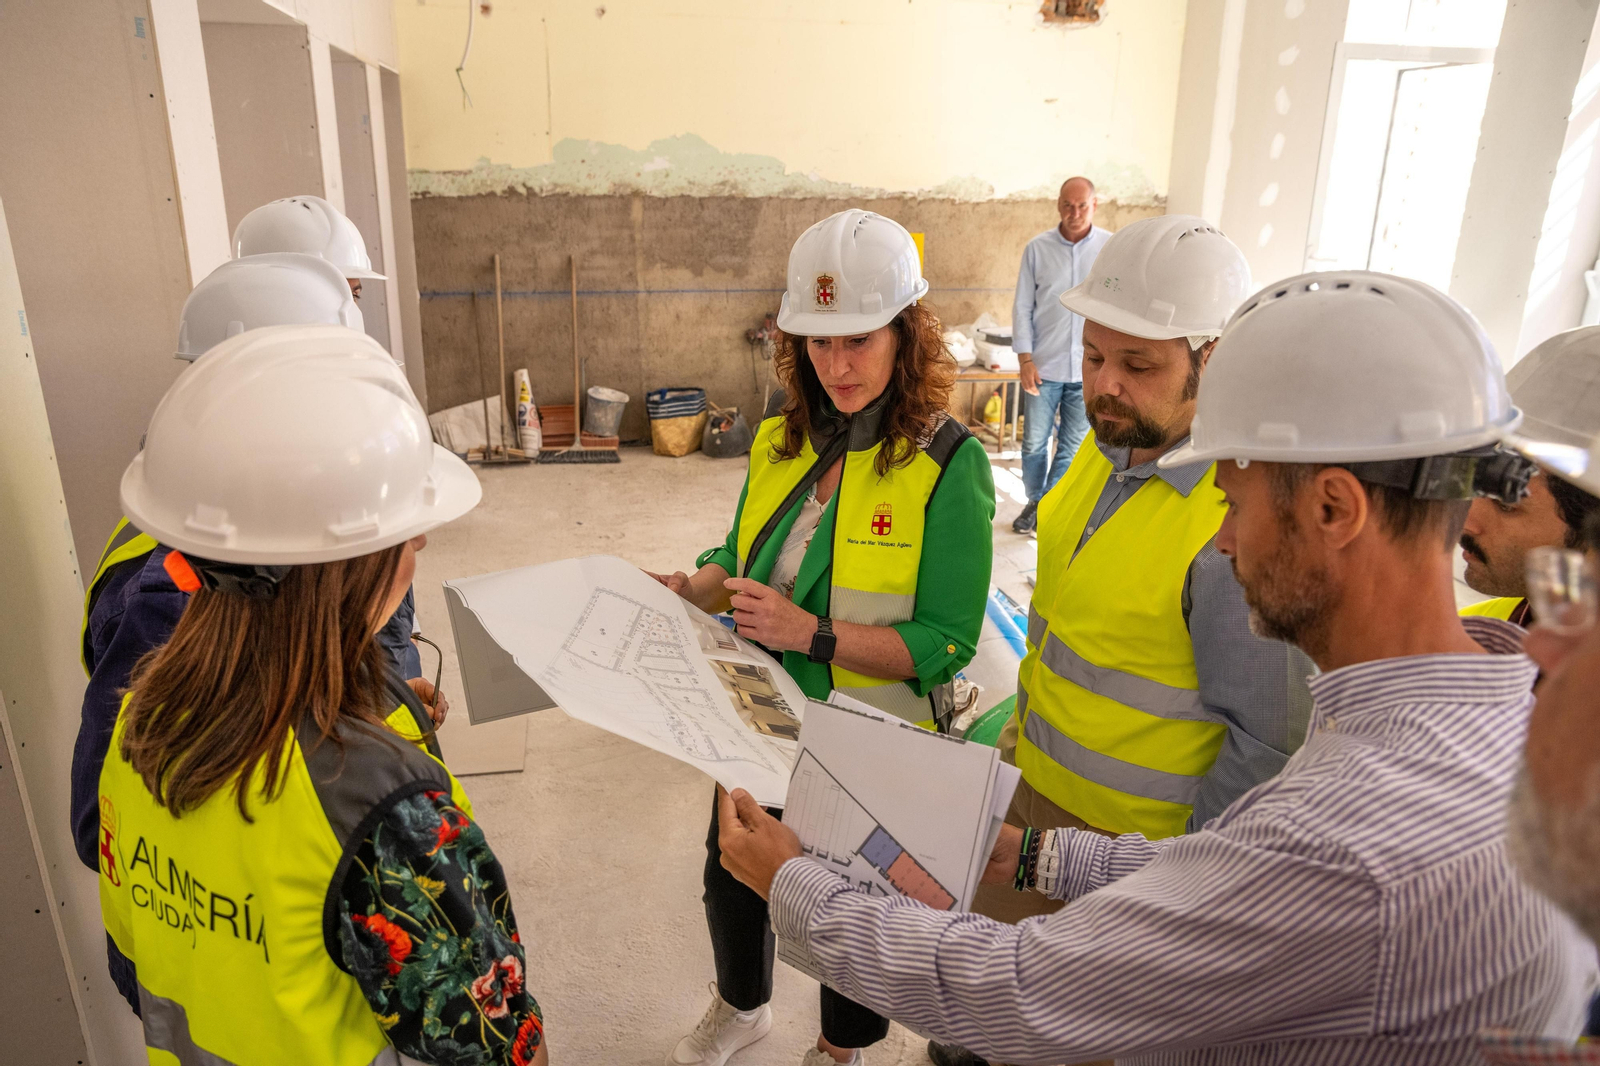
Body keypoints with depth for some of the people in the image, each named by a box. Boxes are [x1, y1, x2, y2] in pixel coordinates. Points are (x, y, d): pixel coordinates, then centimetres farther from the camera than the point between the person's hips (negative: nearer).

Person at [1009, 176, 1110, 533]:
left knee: (1073, 447, 7)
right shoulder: (1037, 248, 0)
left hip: (1090, 369, 0)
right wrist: (1025, 359, -6)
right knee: (1034, 443, 9)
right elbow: (1022, 307, 2)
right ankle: (1035, 501, 30)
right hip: (1044, 367, 0)